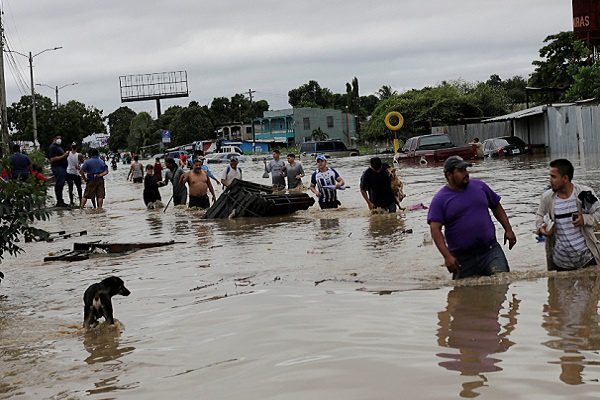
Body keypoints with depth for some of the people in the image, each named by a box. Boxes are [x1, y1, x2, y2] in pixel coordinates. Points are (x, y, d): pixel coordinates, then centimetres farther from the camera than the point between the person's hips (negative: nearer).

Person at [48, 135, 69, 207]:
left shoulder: (58, 147, 23)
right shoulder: (53, 147, -8)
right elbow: (53, 159, -18)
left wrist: (65, 155, 16)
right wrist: (63, 156, -19)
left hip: (62, 167, 10)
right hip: (57, 168, -10)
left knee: (61, 185, 10)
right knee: (58, 185, -10)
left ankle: (60, 201, 13)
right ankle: (59, 202, -10)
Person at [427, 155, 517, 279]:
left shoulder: (479, 186, 9)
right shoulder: (440, 199, -4)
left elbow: (496, 207, 23)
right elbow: (435, 229, -11)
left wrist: (508, 230, 14)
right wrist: (447, 256, -22)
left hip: (490, 250, 2)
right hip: (462, 259, -2)